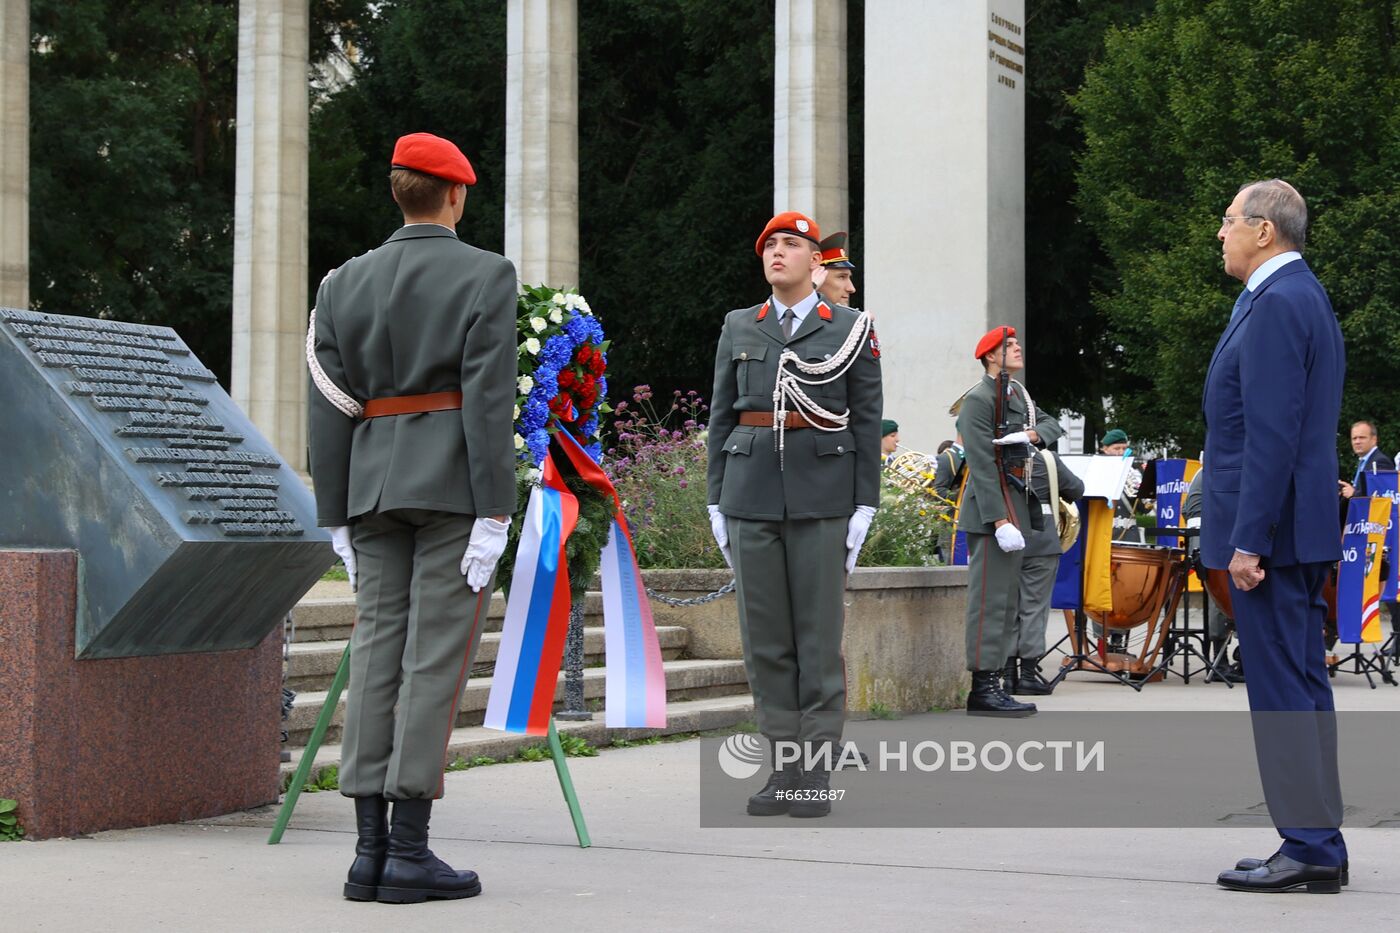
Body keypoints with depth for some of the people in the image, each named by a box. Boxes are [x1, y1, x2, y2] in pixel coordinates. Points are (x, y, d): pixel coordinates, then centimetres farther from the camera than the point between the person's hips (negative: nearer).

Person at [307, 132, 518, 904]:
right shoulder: (487, 275, -3)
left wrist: (336, 517, 11)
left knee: (377, 653, 5)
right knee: (434, 658, -5)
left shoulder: (345, 283, 10)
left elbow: (329, 407, 7)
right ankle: (409, 850, -6)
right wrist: (495, 514, -12)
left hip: (374, 485, 5)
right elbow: (488, 399, -12)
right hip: (454, 484, -4)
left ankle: (371, 850, 3)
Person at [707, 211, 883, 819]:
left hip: (822, 496, -3)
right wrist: (716, 502, 7)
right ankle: (783, 768, 11)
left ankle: (817, 773, 4)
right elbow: (721, 417, 12)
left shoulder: (851, 330, 4)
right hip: (751, 492, 3)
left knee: (819, 635, -1)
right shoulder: (738, 328, 11)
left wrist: (865, 506, -4)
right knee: (764, 637, 4)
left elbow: (867, 421, 2)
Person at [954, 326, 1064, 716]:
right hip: (991, 511, -10)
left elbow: (1054, 426, 19)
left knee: (1007, 600, 12)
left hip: (1017, 508, 10)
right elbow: (982, 464, -18)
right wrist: (1000, 520, -23)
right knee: (990, 600, -10)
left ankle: (992, 682, 16)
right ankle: (982, 688, -10)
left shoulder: (1018, 394, 18)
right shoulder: (979, 399, -11)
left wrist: (1032, 434, -6)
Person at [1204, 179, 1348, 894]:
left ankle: (1308, 847, -3)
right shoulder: (1303, 296, 18)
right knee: (1302, 683, 12)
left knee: (1282, 687, -7)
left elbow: (1272, 432, -22)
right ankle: (1318, 845, 17)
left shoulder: (1277, 304, -15)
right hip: (1303, 528, 10)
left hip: (1271, 526, -10)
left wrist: (1248, 540, -22)